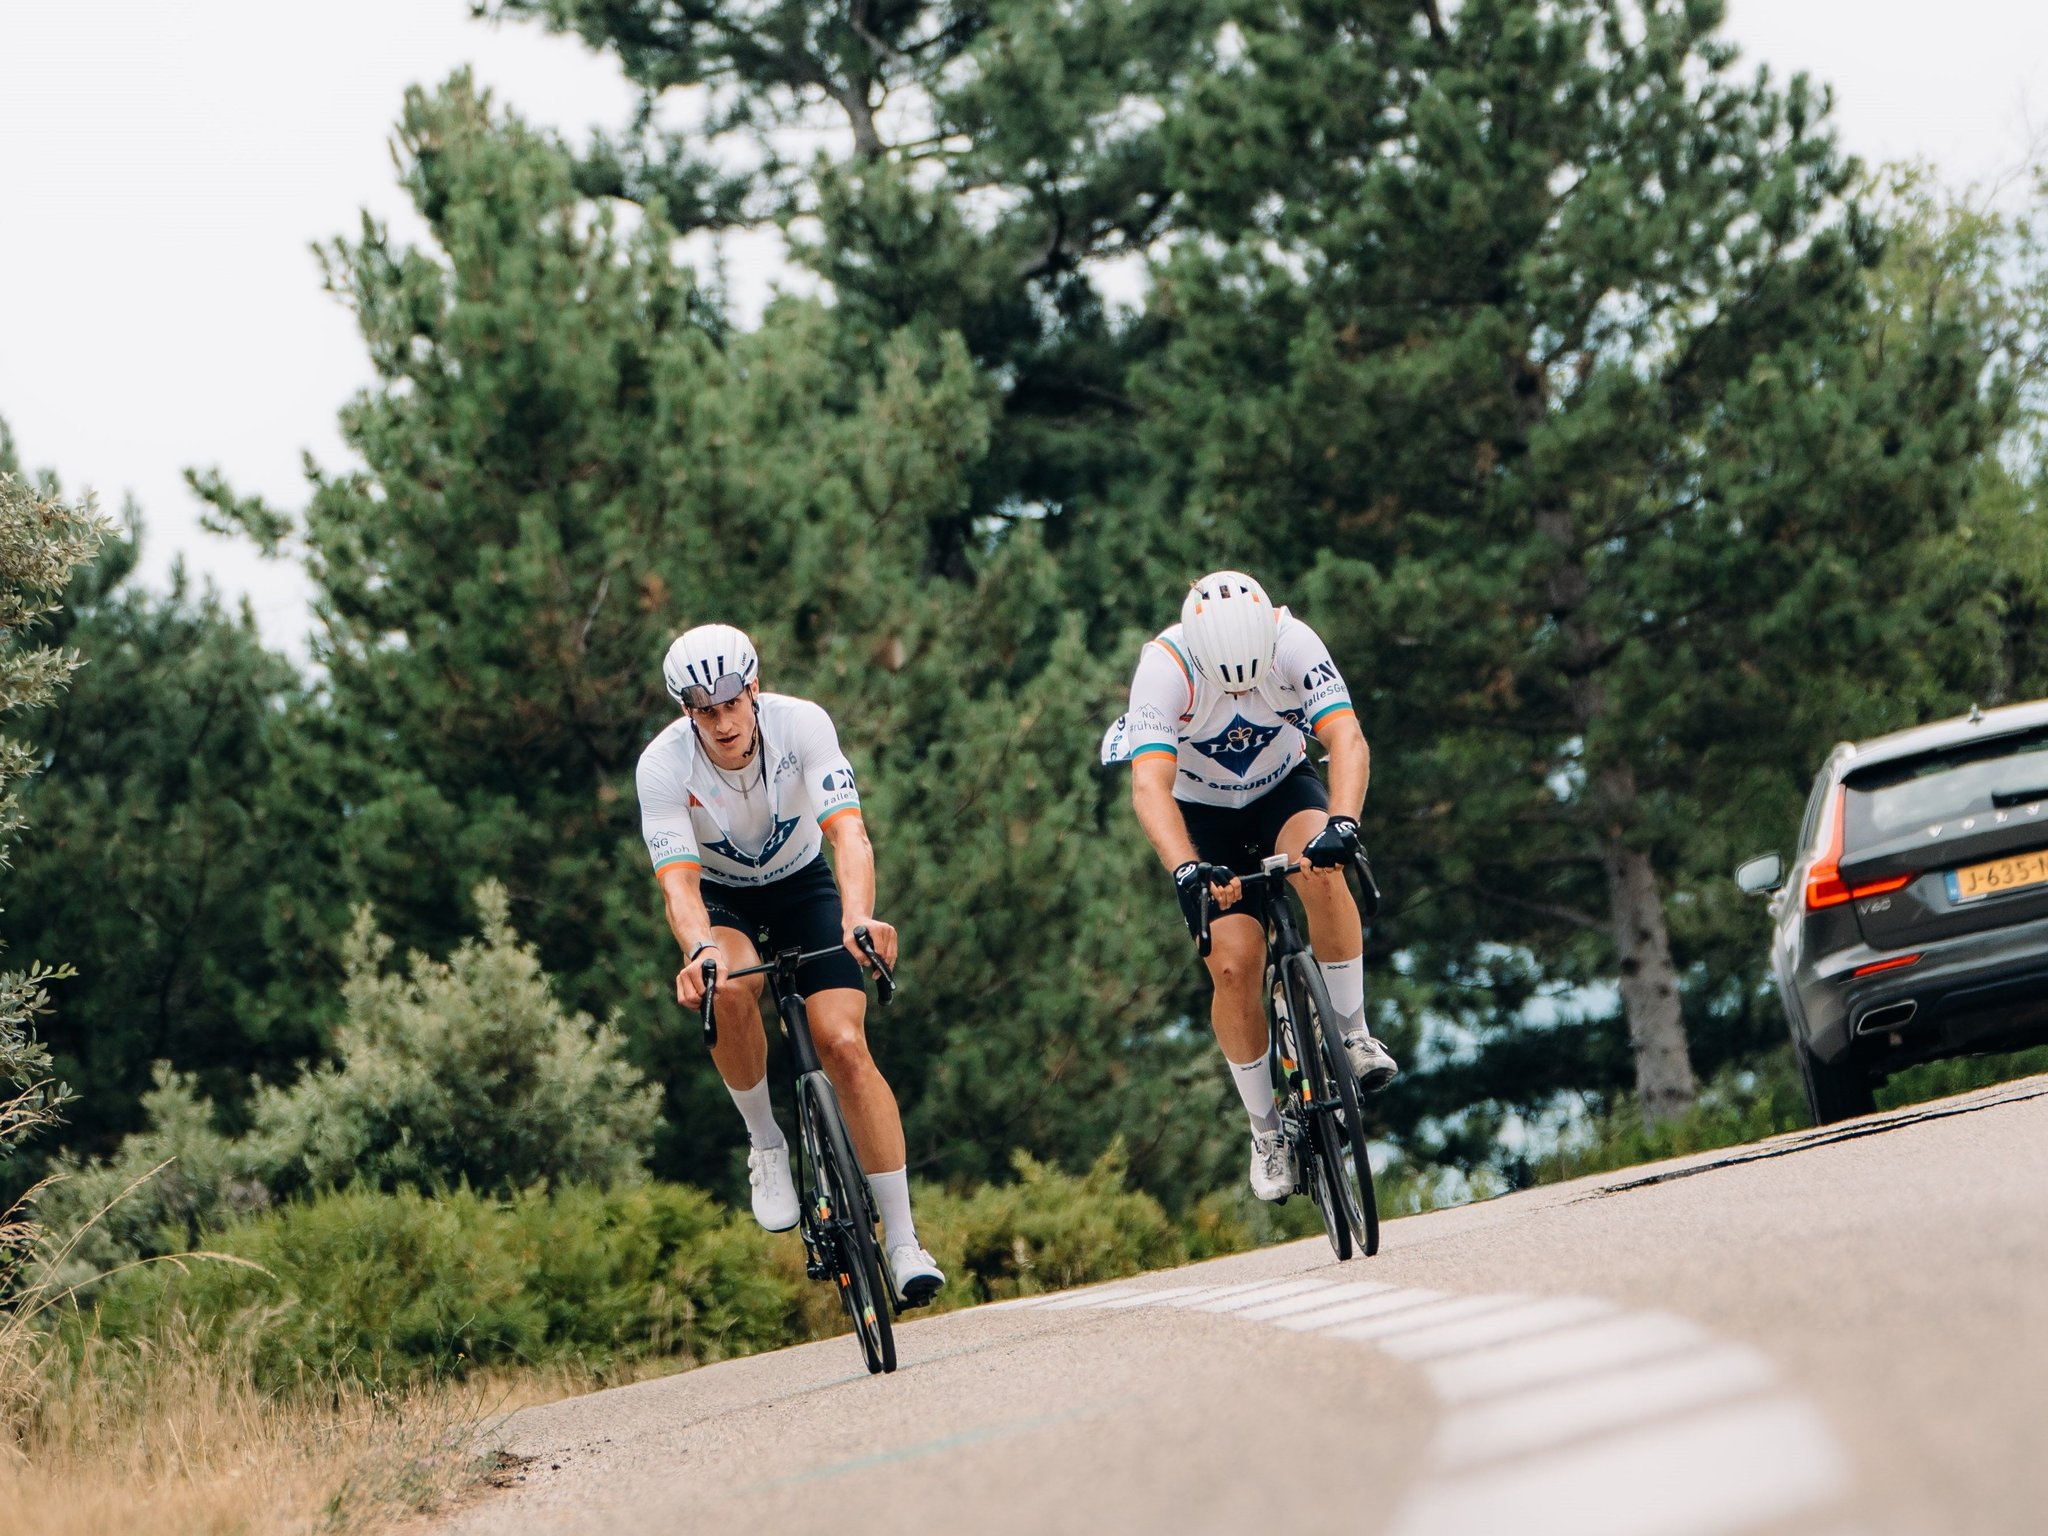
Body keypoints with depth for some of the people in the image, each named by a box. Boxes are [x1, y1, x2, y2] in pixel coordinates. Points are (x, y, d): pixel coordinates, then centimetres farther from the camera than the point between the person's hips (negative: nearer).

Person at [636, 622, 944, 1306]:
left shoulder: (802, 724, -27)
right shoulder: (664, 763, -26)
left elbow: (849, 834, -36)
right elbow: (678, 879, -33)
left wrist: (859, 918, -55)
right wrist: (698, 951, -55)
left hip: (802, 885, 0)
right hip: (720, 897, 0)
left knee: (844, 1044, -18)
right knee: (731, 988, -35)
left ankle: (903, 1240, -15)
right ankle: (767, 1146, -10)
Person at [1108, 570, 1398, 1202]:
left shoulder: (1294, 643, -28)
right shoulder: (1165, 669, -31)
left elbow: (1347, 740, -36)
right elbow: (1150, 786, -39)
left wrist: (1341, 825, -54)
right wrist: (1185, 870, -56)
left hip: (1283, 788, 1)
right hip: (1203, 812, -1)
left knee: (1322, 872, -33)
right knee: (1234, 965, -16)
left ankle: (1353, 1033, -16)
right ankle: (1266, 1132, 2)